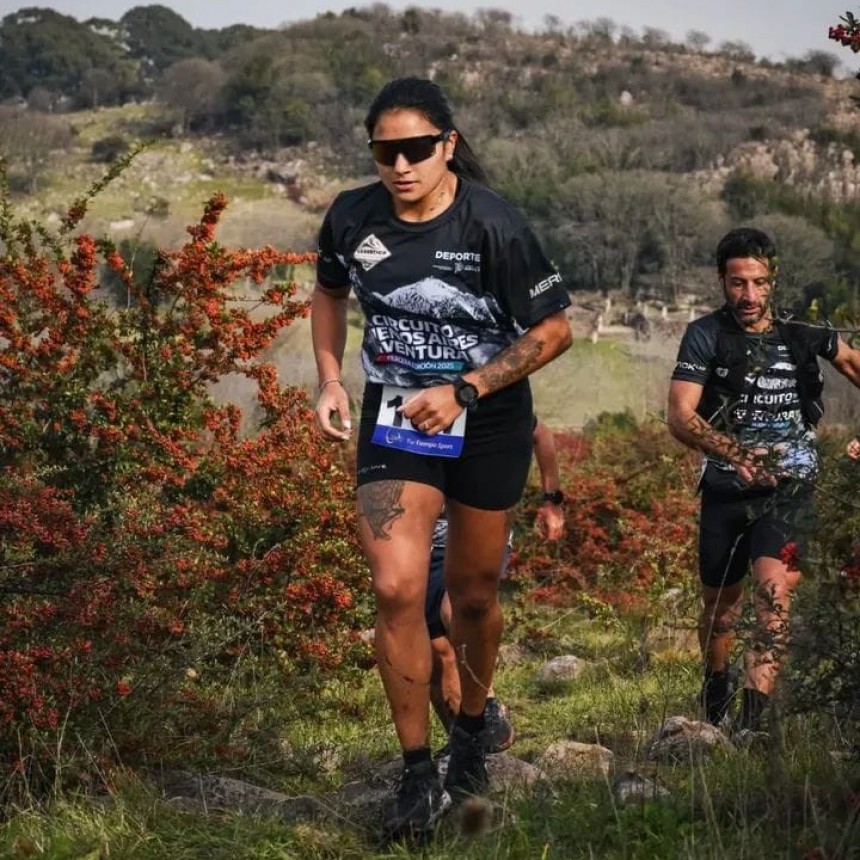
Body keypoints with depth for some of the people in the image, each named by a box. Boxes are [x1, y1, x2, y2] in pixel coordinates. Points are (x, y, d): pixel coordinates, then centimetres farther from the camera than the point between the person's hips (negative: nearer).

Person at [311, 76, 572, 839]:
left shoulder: (494, 225, -19)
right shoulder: (352, 218, -9)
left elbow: (553, 330, -12)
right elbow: (329, 293, 13)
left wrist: (464, 391, -19)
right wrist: (330, 381, 0)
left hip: (489, 425, -1)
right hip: (395, 417, 1)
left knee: (473, 595, 12)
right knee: (397, 589, -16)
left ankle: (472, 734, 39)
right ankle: (419, 776, -4)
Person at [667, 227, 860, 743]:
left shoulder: (803, 339, 3)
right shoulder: (706, 337, -5)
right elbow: (680, 417, -15)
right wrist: (736, 453, -31)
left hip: (788, 490, 0)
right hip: (726, 490, 0)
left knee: (774, 591, -22)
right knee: (720, 604, 14)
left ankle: (755, 721, -26)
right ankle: (717, 689, 43)